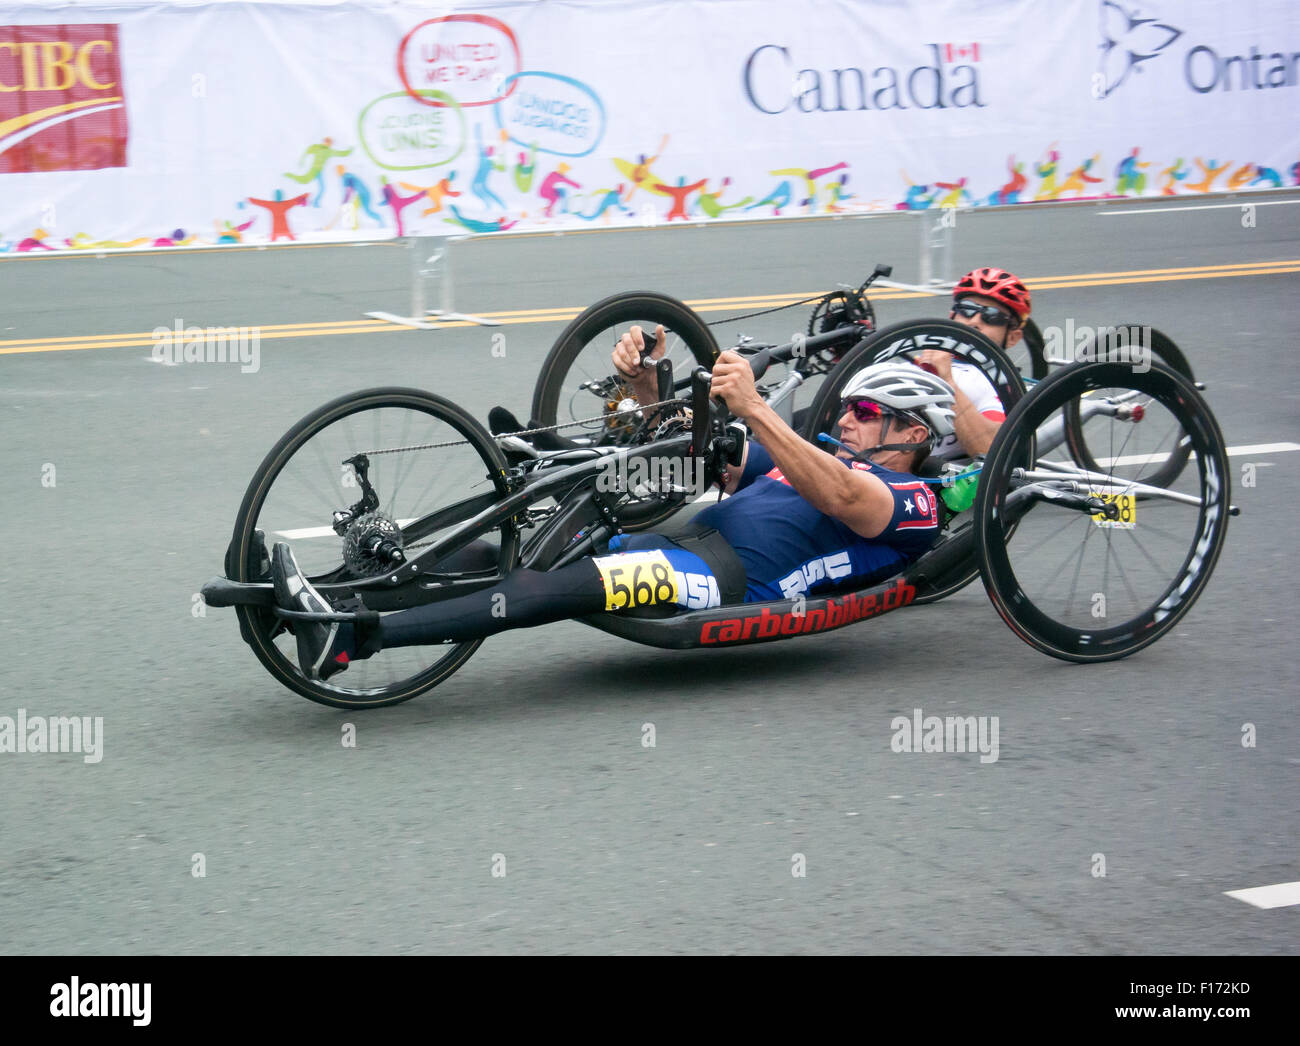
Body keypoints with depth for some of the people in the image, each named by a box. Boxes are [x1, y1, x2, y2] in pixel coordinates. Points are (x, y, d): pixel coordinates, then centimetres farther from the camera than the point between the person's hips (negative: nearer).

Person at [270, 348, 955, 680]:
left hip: (734, 577, -9)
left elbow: (841, 500, -18)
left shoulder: (914, 503, 6)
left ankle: (349, 638, -39)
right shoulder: (818, 462, 33)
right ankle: (335, 607, -18)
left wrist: (754, 410, -31)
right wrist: (645, 385, 6)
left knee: (541, 591, -28)